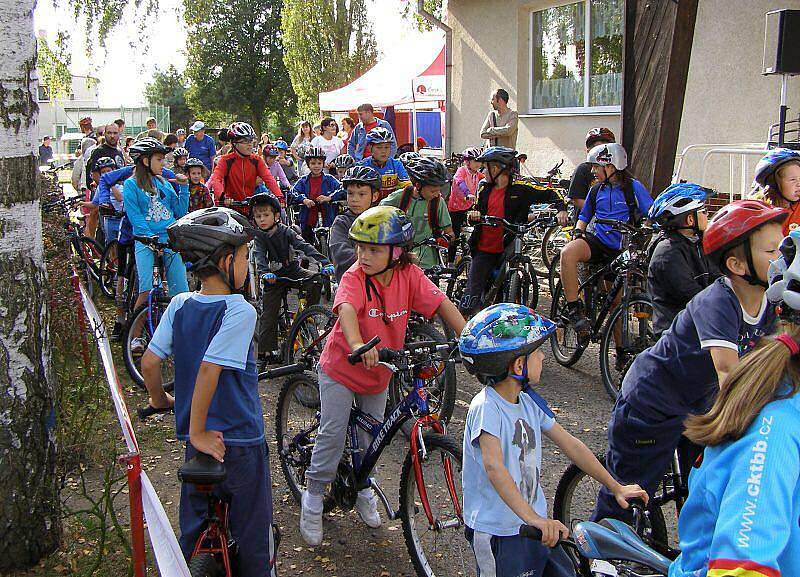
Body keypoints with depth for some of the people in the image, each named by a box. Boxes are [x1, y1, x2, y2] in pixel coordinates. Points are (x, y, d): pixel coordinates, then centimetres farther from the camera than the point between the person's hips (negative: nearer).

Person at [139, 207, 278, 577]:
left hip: (197, 441, 6)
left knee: (192, 533, 22)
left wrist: (160, 400, 17)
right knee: (253, 536, 14)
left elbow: (148, 363, -2)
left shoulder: (179, 305, -3)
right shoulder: (238, 310, -19)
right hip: (240, 442, -6)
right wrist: (199, 431, -19)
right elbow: (208, 369, -27)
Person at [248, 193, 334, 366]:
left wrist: (324, 262, -34)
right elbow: (259, 256, -22)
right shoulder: (259, 236, -6)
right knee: (268, 316, -2)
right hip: (273, 277, 0)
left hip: (294, 271, 0)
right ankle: (265, 353, 6)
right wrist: (264, 272, -45)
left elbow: (305, 247, -20)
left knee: (315, 281, -26)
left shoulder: (286, 232, -9)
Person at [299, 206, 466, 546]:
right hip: (341, 367, -4)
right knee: (333, 435, -3)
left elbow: (441, 303, -17)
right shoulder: (354, 277, -24)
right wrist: (358, 345, -61)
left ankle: (363, 491, 42)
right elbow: (346, 309, -42)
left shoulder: (409, 275, -13)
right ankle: (313, 499, 16)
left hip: (379, 373, 4)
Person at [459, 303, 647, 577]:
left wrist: (616, 487, 10)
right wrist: (533, 518, -44)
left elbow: (570, 444, 10)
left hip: (537, 524, 8)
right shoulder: (486, 407, -22)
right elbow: (493, 466, -35)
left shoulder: (529, 401, 4)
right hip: (498, 533, -8)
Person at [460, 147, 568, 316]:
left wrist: (562, 210, -20)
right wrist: (473, 214, -4)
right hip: (483, 251, 3)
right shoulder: (484, 188, 9)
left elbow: (550, 195, -2)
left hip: (507, 249, -3)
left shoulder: (520, 186, -5)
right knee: (472, 295, -6)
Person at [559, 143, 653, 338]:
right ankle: (573, 308, -29)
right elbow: (584, 216, 26)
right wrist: (578, 231, 5)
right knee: (568, 252, -31)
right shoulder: (596, 190, 15)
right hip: (597, 241, 2)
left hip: (621, 250, -2)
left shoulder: (633, 187, 2)